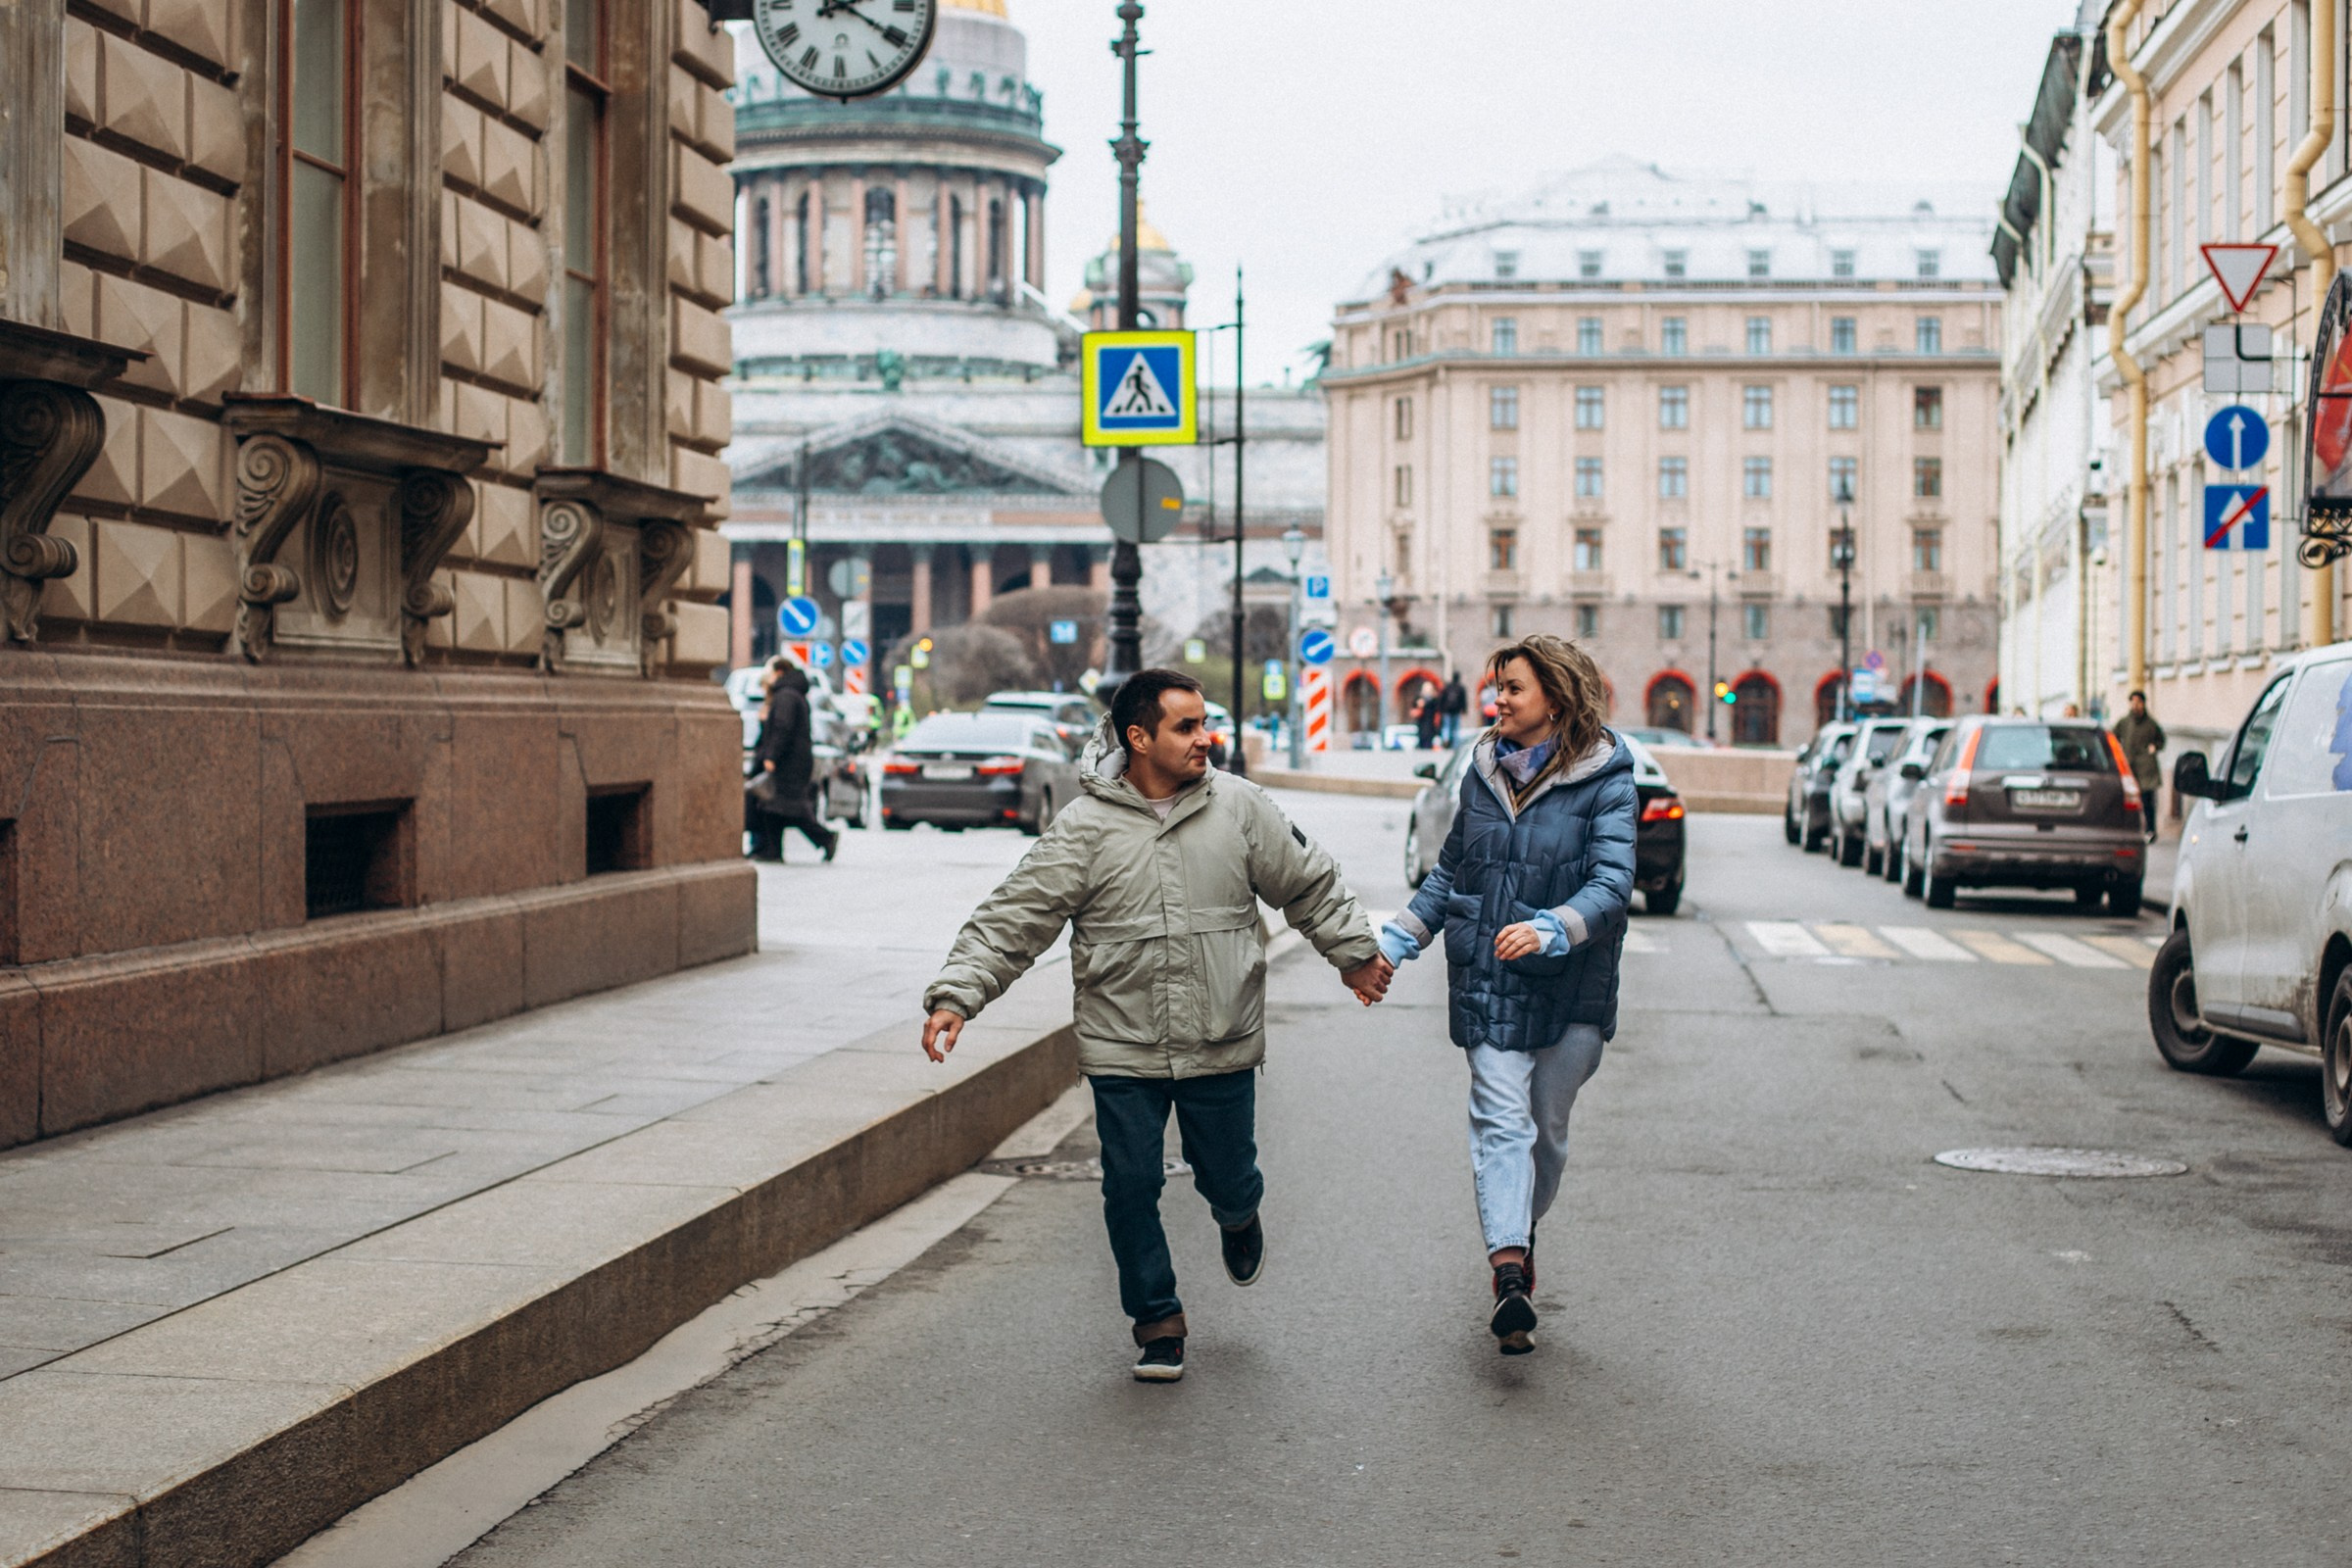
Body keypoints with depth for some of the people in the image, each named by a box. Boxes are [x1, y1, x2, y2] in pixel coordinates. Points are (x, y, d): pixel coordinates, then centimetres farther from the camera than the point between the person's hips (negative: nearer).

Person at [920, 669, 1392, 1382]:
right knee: (1131, 1188, 0)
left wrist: (1355, 951, 19)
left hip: (1222, 1044, 1)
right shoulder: (1086, 827, -7)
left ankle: (1238, 1216, 49)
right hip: (1124, 1050, -1)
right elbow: (1012, 920, -8)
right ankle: (1158, 1322, 20)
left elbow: (1310, 886, 13)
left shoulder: (1240, 807, -1)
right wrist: (956, 996, -18)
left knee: (1226, 1177, 11)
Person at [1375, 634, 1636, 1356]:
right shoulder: (1484, 771, 8)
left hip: (1570, 984, -2)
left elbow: (1612, 883, -17)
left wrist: (1551, 930, -34)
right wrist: (1394, 943, 10)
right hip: (1487, 978, 2)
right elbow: (1449, 871, 17)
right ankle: (1510, 1272, -22)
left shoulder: (1603, 781, -7)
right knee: (1501, 1119, -11)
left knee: (1549, 1125, 10)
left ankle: (1520, 1232, 35)